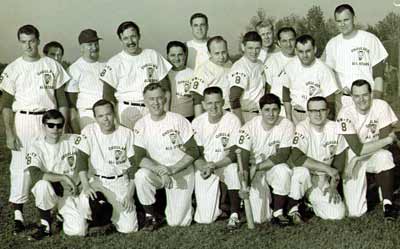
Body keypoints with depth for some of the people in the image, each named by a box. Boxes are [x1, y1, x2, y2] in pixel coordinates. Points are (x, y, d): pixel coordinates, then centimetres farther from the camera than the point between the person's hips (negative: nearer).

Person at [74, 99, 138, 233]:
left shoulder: (126, 133, -4)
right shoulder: (89, 131, -6)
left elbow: (133, 165, -1)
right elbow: (81, 158, -13)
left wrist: (130, 194, -7)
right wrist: (86, 186, -28)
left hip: (121, 181, 0)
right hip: (97, 180, 0)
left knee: (128, 228, -11)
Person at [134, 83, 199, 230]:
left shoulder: (179, 120, -9)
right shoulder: (141, 126, -5)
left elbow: (193, 152, -9)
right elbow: (139, 158, -10)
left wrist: (172, 169, -20)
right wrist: (159, 169, -28)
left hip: (182, 172, -2)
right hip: (156, 172, 2)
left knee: (177, 222, -9)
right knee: (141, 176, -33)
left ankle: (184, 202, 27)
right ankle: (152, 216, -9)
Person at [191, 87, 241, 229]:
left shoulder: (232, 120, -11)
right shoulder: (197, 123, -3)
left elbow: (233, 154, -14)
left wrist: (214, 166, -29)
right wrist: (202, 167, -24)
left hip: (226, 164, -1)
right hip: (205, 168, 2)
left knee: (234, 169, -40)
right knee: (205, 219, -9)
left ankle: (234, 214, -22)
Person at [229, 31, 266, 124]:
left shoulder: (260, 64, 10)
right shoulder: (239, 68, -16)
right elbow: (234, 99, -22)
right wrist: (241, 123, -25)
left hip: (260, 115, 8)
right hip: (245, 116, -8)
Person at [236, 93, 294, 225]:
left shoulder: (286, 125, -14)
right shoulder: (249, 127, -16)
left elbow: (283, 155, -16)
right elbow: (243, 157, -22)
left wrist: (257, 167, -21)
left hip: (274, 167, 1)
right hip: (254, 169, -1)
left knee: (283, 171, -36)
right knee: (258, 218, -15)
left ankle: (277, 213, -16)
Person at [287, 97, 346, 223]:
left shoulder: (335, 128, -3)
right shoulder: (302, 128, -16)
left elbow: (339, 160, 5)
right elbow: (296, 158, -31)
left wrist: (333, 185, -3)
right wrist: (326, 168, -29)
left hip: (323, 180, 4)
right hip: (304, 178, -3)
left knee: (338, 214, -13)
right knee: (302, 171, -38)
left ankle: (310, 202, 17)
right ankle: (293, 208, -12)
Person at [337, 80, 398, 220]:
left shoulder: (381, 106, -15)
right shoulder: (346, 114, -19)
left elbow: (383, 144, -18)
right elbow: (357, 149, -25)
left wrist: (357, 159, -24)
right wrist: (389, 139, -21)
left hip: (376, 155, 1)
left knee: (384, 157, -38)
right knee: (355, 212, -11)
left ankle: (388, 203, -20)